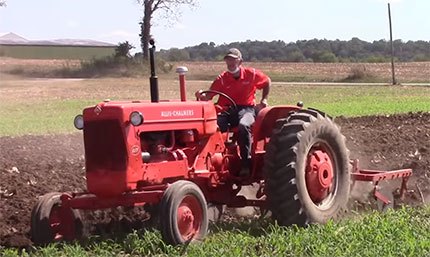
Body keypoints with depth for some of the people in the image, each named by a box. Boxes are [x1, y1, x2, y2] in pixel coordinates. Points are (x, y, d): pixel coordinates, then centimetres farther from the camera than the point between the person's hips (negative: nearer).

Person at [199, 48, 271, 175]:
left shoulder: (251, 74, 2)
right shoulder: (222, 78, 1)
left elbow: (267, 81, 21)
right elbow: (208, 96, -6)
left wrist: (264, 100, 15)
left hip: (246, 109, -2)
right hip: (227, 111, 2)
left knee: (243, 126, -38)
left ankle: (246, 164, -30)